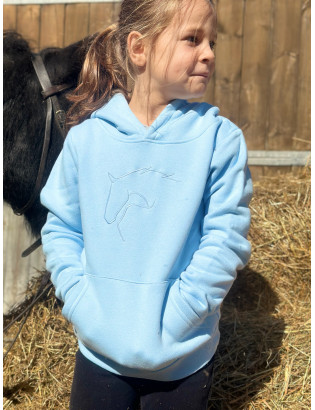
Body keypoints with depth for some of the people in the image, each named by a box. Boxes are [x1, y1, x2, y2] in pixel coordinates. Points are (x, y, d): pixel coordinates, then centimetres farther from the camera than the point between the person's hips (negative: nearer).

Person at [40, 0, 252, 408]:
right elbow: (60, 228, 1)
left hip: (182, 358, -1)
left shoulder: (219, 138, -11)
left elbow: (225, 239, -12)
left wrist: (170, 322, -18)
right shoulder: (87, 136, -6)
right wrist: (82, 307, -11)